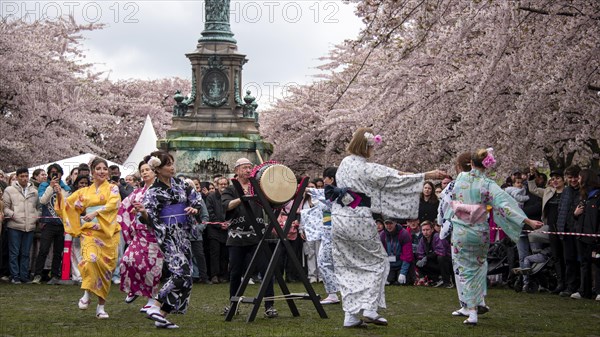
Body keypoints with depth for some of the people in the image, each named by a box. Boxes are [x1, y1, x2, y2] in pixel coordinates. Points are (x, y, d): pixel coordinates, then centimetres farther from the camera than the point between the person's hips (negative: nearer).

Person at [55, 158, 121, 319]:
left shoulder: (112, 189, 9)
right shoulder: (84, 192, 17)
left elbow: (112, 204, -11)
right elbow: (69, 205, 16)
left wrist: (96, 213, -25)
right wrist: (60, 196, -3)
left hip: (108, 232, 0)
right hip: (89, 231, 1)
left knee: (105, 267, -2)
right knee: (91, 259, -27)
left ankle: (101, 306, 7)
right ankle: (86, 294, -12)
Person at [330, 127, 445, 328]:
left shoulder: (344, 163, 7)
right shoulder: (368, 169, -13)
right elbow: (397, 180, -9)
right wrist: (428, 176, -2)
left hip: (338, 219, 6)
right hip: (358, 221, -6)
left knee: (346, 267, 10)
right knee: (377, 262, 11)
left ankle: (350, 315, 7)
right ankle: (370, 308, 2)